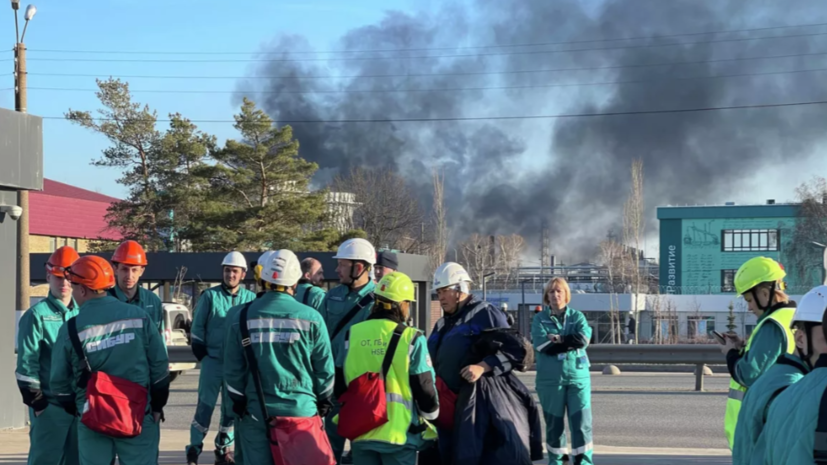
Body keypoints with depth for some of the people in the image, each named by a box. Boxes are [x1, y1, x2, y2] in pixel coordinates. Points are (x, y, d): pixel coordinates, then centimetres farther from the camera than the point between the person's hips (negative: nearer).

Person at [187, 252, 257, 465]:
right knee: (205, 405, -6)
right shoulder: (210, 296, -2)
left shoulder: (250, 299, 3)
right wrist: (202, 355, -3)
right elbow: (197, 327, 2)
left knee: (232, 408, 9)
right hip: (213, 360, -3)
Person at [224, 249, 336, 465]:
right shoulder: (311, 318, -6)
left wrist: (239, 403, 15)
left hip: (255, 411, 1)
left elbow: (232, 369, 3)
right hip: (300, 410, -1)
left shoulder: (242, 317, -1)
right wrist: (323, 402, 15)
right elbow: (324, 368, 0)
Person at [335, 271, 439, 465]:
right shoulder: (412, 339, -11)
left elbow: (340, 384, 8)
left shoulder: (353, 334, 1)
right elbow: (424, 386, -5)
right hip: (399, 432, -4)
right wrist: (430, 413, 14)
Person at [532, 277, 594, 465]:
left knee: (582, 422, -8)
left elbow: (583, 338, -10)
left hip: (578, 376, 0)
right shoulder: (540, 319, 6)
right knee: (554, 423, 7)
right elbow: (541, 344, -11)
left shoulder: (577, 316, 9)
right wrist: (570, 342, -10)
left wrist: (558, 339, -11)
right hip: (550, 378, 0)